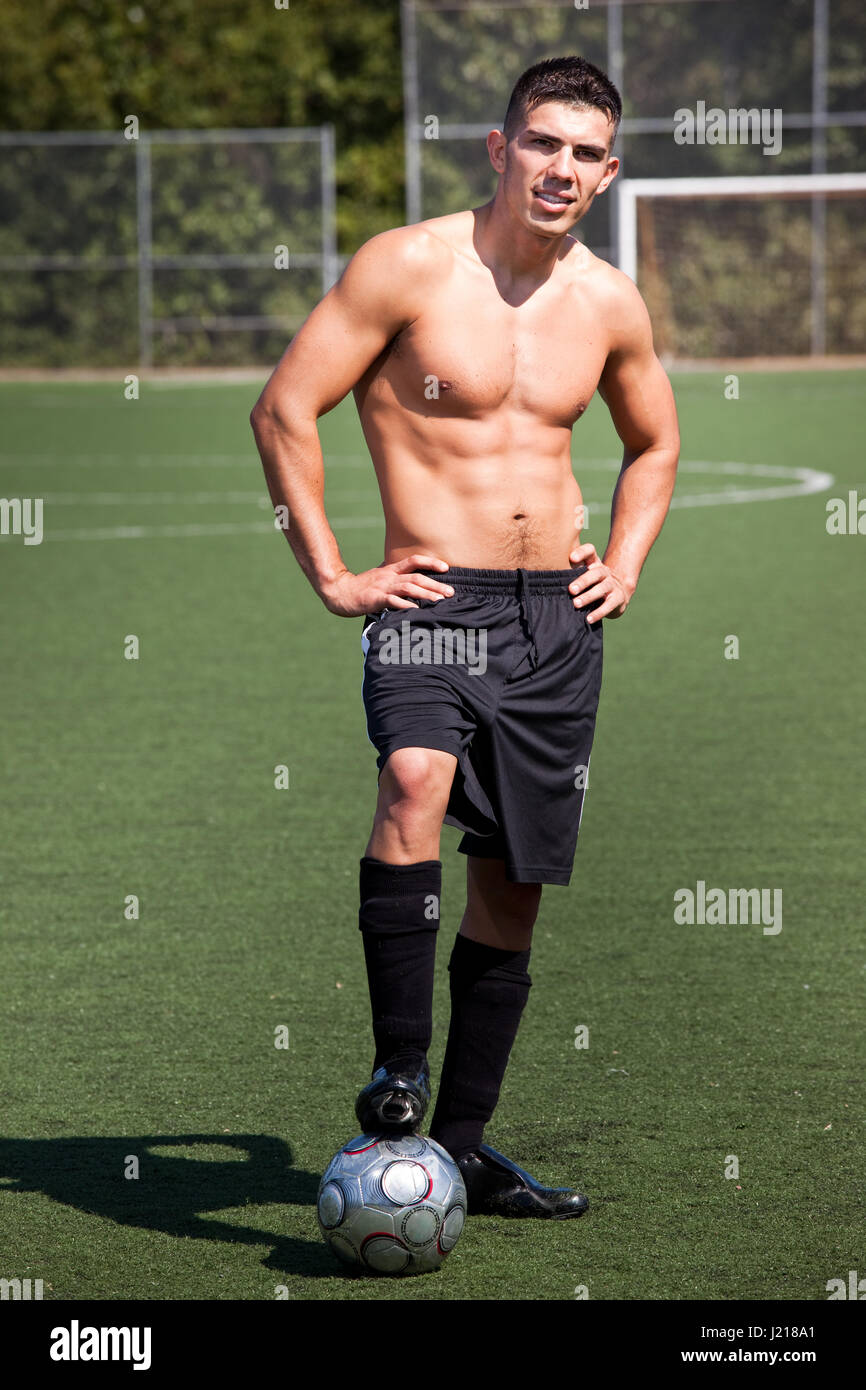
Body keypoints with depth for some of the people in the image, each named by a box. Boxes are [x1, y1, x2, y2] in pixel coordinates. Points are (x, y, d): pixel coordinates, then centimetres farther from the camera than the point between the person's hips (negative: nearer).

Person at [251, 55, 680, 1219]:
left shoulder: (609, 302, 8)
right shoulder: (407, 267, -7)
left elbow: (655, 444, 26)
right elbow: (286, 410, -6)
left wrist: (624, 566, 12)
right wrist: (333, 578, -8)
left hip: (558, 620, 5)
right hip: (434, 601, -5)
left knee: (513, 891, 7)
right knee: (416, 780, -34)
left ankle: (464, 1147, 17)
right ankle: (397, 1070, -26)